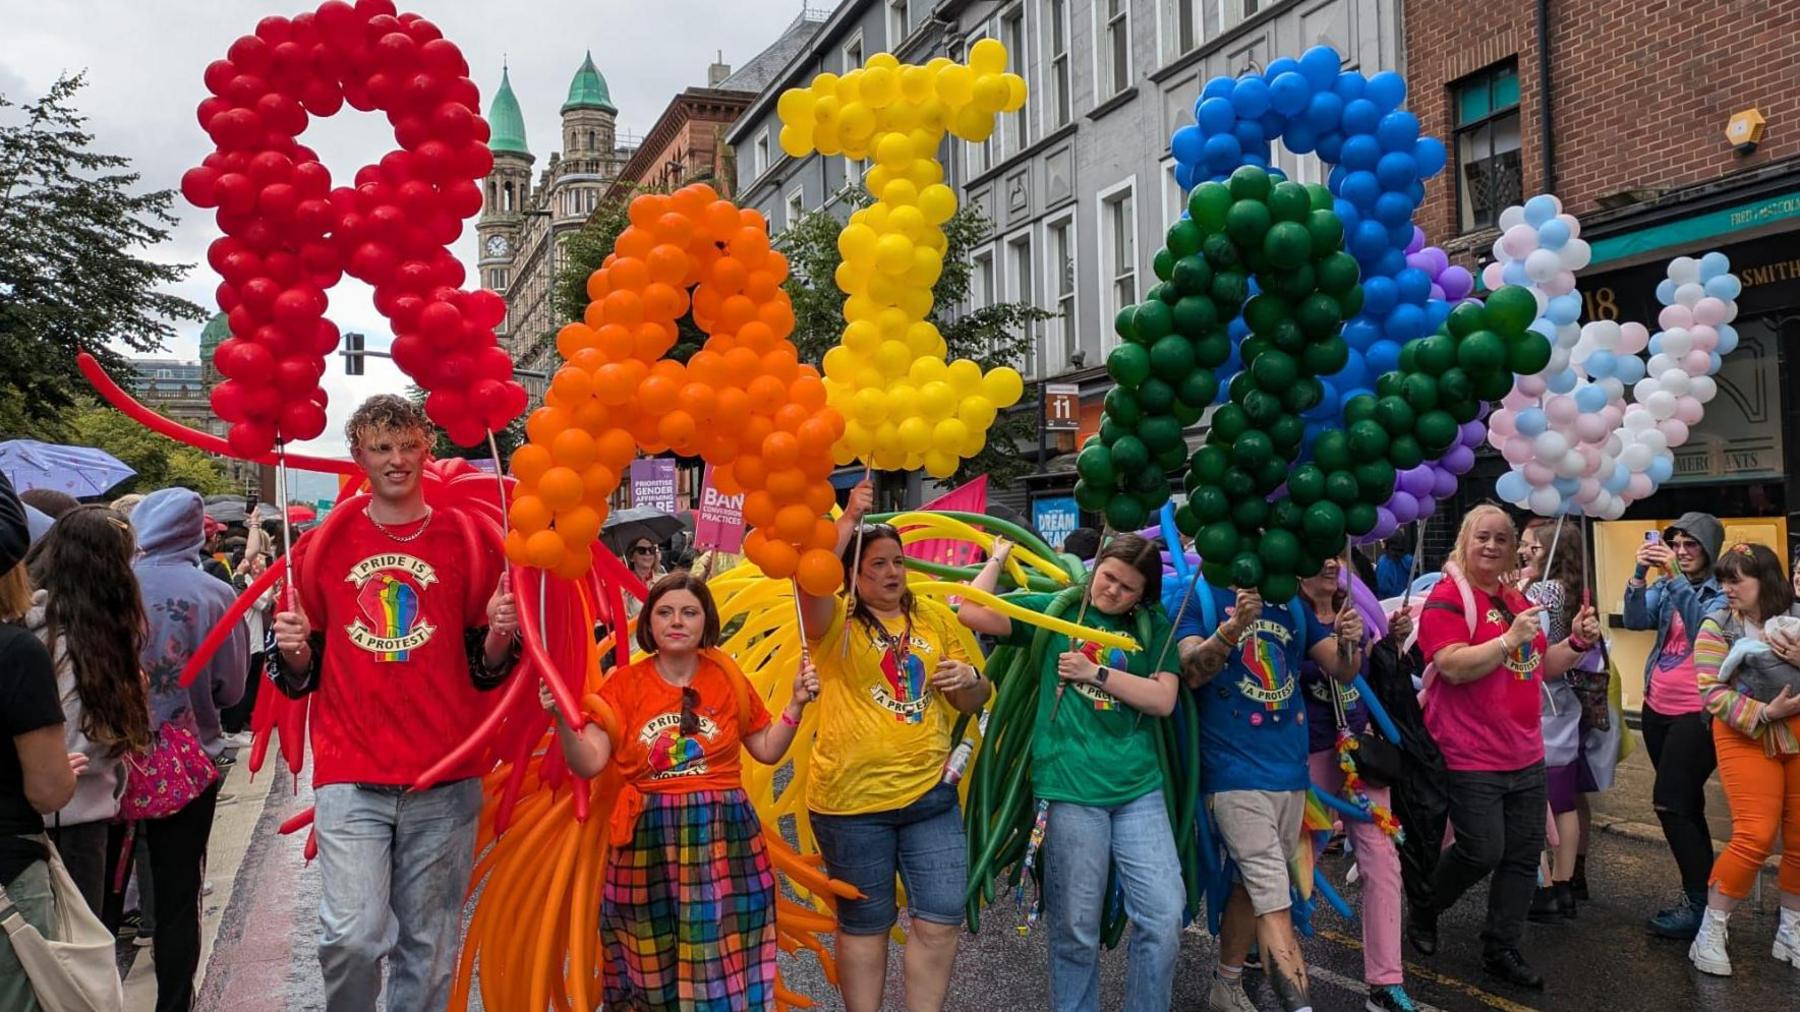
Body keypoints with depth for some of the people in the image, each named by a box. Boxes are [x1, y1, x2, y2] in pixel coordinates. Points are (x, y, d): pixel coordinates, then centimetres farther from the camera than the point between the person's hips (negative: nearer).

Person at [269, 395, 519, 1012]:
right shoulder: (324, 547, 7)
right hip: (350, 780, 0)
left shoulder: (467, 545, 5)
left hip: (445, 781, 0)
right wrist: (293, 651, -8)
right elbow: (302, 678, 13)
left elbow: (486, 673, 9)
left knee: (429, 948, 7)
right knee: (351, 936, -11)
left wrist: (499, 638, -12)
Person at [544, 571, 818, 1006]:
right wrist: (562, 718, -22)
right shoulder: (624, 684, 1)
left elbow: (768, 750, 11)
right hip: (648, 839, 0)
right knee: (652, 967, 11)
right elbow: (588, 764, -7)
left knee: (723, 960, 4)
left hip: (723, 838, 0)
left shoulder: (728, 679, 4)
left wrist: (796, 704, -2)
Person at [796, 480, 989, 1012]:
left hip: (930, 794, 4)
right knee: (864, 924, 9)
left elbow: (972, 701, 14)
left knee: (941, 919, 4)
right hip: (851, 799, -3)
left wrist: (969, 679, -9)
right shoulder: (836, 623, -3)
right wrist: (849, 519, -27)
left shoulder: (936, 619, 9)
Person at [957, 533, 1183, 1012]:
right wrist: (999, 557, 4)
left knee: (1164, 917, 0)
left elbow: (1163, 700, -2)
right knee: (1076, 928, 6)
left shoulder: (1153, 626, 11)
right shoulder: (1055, 610, 6)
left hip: (1139, 790, 2)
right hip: (1070, 789, -2)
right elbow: (972, 612, -5)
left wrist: (1095, 672, -6)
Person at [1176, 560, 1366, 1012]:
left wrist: (1352, 642, -16)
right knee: (1274, 900, -11)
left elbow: (1343, 669, 7)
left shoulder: (1291, 601, 10)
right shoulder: (1201, 595, -6)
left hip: (1290, 768, 6)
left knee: (1255, 886, 16)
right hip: (1236, 770, -6)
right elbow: (1191, 671, -20)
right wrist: (1234, 627, -36)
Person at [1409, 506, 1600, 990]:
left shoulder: (1517, 600, 14)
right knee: (1482, 851, -5)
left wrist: (1578, 642, 5)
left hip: (1524, 754, 8)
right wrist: (1510, 639, -26)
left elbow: (1541, 668, 21)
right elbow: (1453, 666, -23)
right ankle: (1423, 910, 21)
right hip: (1471, 756, -8)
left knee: (1524, 854, 9)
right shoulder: (1447, 597, -12)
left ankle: (1501, 948, 21)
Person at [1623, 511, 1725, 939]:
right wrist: (1641, 573, -22)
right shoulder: (1664, 589, 8)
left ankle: (1700, 902, 1)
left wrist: (1675, 576, -31)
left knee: (1671, 803, -10)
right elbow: (1635, 620, -8)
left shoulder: (1723, 593, -7)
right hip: (1657, 709, 6)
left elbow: (1703, 629, -25)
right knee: (1686, 805, 13)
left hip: (1697, 713, -6)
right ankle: (1701, 891, 24)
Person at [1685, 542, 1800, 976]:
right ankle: (1710, 933, 2)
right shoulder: (1717, 627, -4)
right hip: (1747, 737, -3)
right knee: (1756, 837, -11)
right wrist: (1762, 714, -21)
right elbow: (1713, 693, -10)